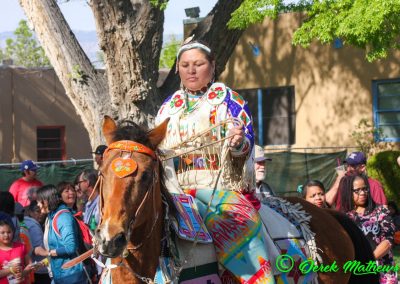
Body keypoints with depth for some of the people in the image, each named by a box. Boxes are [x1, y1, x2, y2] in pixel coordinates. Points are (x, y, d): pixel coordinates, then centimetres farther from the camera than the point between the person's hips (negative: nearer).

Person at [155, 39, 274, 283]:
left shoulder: (228, 99, 6)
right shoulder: (168, 108, 18)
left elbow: (246, 143, -7)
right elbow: (158, 151, 17)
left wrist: (239, 142, -31)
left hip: (224, 188, -4)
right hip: (180, 192, 4)